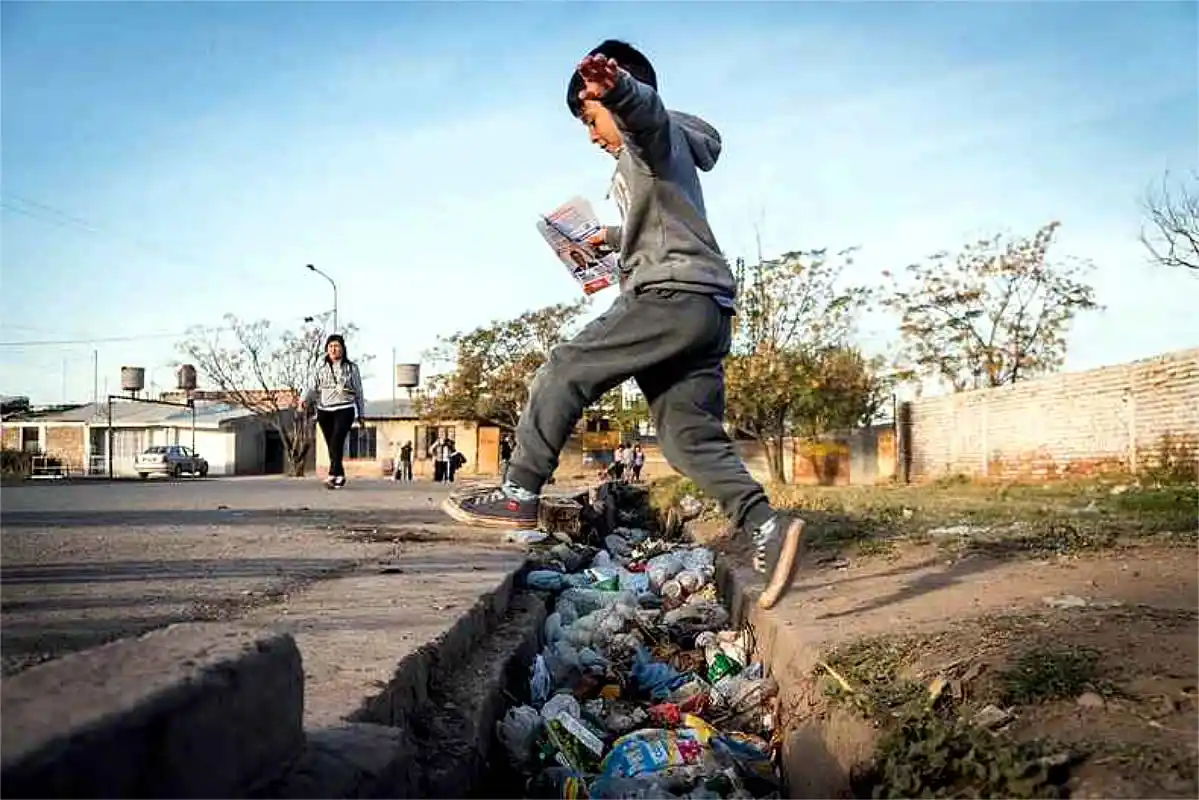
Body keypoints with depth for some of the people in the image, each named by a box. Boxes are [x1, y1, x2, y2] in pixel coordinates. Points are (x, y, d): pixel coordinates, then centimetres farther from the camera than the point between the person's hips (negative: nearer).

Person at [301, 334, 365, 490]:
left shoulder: (351, 368, 7)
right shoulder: (321, 369, 13)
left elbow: (358, 392, 11)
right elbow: (314, 389, 6)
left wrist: (361, 414, 12)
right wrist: (305, 401, -15)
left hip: (344, 409, -4)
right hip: (324, 410, 4)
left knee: (337, 440, -22)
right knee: (331, 444, 4)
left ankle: (333, 475, -31)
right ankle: (340, 476, 15)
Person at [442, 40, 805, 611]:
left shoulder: (655, 133, 6)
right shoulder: (658, 157, 35)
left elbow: (645, 106, -22)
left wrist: (616, 88, -44)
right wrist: (612, 239, 65)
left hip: (675, 296, -10)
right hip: (704, 310, 10)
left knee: (565, 371, -7)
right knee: (692, 439, 1)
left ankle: (519, 494, -6)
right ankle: (766, 528, -12)